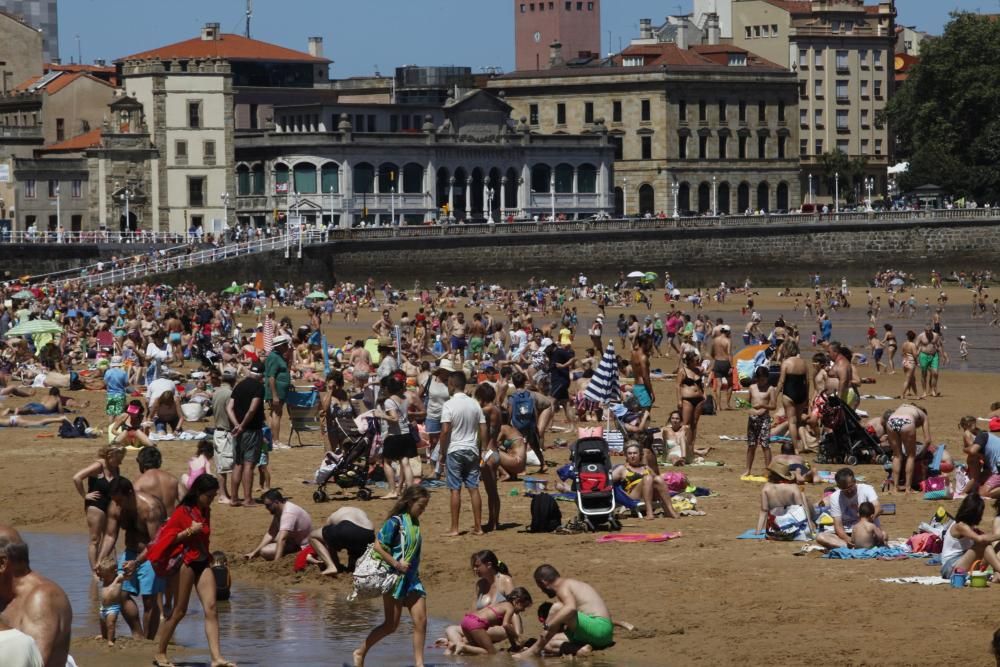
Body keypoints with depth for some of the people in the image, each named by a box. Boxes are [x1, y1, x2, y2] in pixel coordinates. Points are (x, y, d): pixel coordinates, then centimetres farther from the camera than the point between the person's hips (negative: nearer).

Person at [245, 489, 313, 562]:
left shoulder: (288, 513, -31)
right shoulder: (277, 511, 0)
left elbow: (282, 539, -38)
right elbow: (270, 534, 1)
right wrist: (254, 552, -7)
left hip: (301, 546, -10)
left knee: (265, 551, -22)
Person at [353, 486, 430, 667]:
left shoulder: (415, 522, 9)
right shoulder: (395, 522, -13)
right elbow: (378, 546, -17)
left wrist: (415, 572, 11)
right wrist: (396, 564, -19)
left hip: (412, 578, 7)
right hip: (394, 578, -7)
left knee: (421, 621, -2)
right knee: (391, 624, -1)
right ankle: (360, 652, 14)